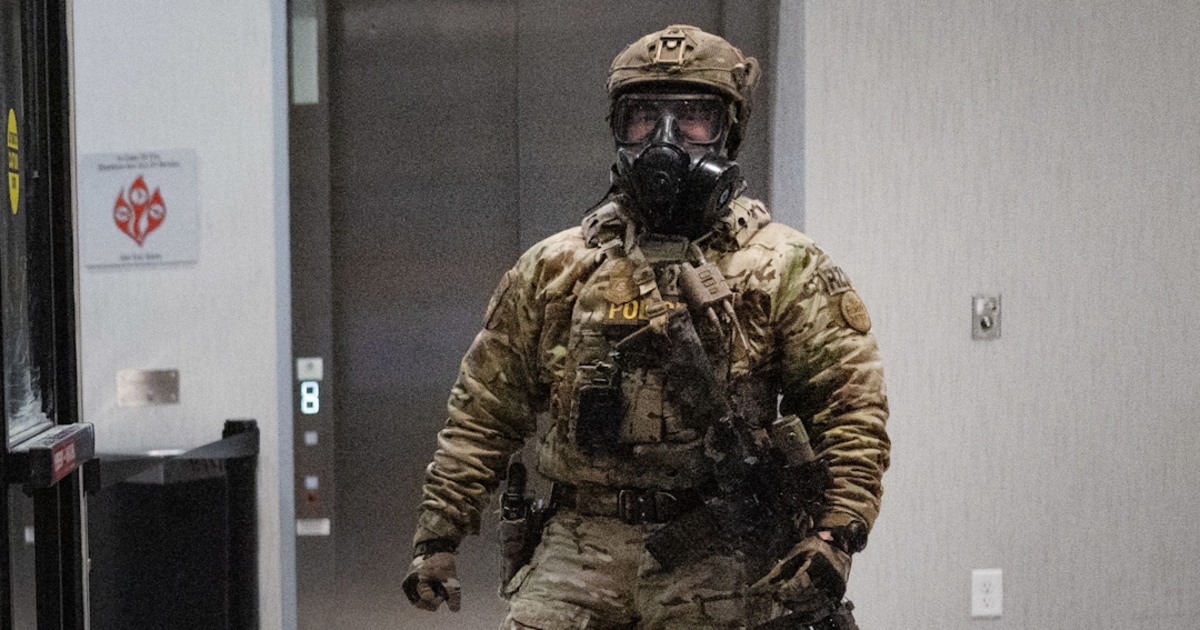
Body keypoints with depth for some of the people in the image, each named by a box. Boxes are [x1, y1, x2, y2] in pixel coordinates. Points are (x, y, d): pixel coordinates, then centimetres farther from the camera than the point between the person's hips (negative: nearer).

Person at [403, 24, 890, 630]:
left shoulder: (784, 270, 1)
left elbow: (852, 408, -2)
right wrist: (437, 533, 10)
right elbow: (484, 409, 12)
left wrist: (835, 539, -12)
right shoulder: (555, 268, 9)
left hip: (721, 559, -1)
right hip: (583, 541, 2)